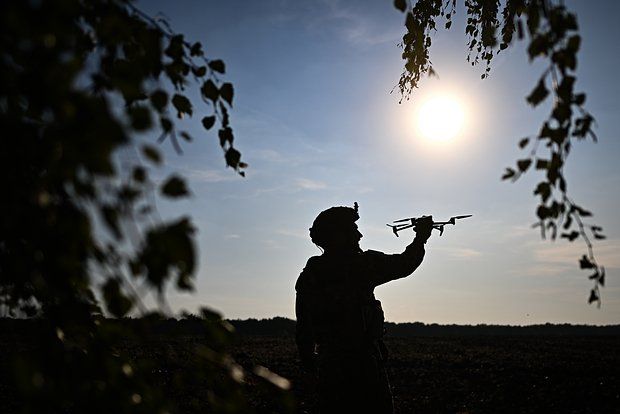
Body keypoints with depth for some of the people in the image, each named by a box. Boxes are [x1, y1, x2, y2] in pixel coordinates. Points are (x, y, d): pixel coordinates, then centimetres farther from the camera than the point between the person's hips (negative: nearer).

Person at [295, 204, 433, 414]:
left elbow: (303, 328, 9)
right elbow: (404, 264, 3)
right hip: (364, 363, -5)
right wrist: (421, 238, 20)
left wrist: (308, 365, 20)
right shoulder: (362, 264, -11)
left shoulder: (308, 275, 4)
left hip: (328, 366, 6)